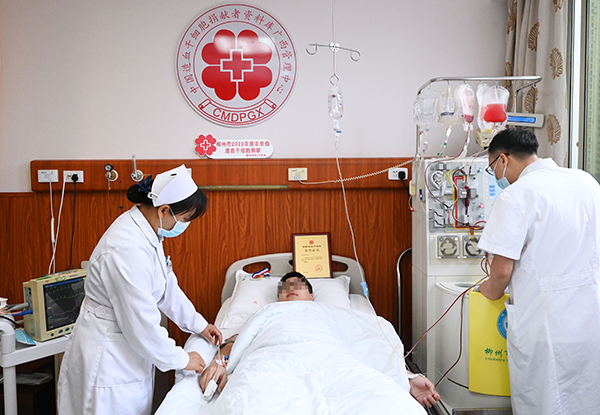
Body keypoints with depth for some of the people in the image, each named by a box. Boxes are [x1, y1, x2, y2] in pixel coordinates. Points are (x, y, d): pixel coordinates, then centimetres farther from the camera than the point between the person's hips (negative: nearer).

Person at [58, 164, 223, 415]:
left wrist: (198, 324, 13)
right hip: (108, 357, -9)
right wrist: (181, 360, -13)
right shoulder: (128, 249, -31)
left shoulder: (148, 231, -1)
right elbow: (141, 323, -26)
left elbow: (166, 286, 11)